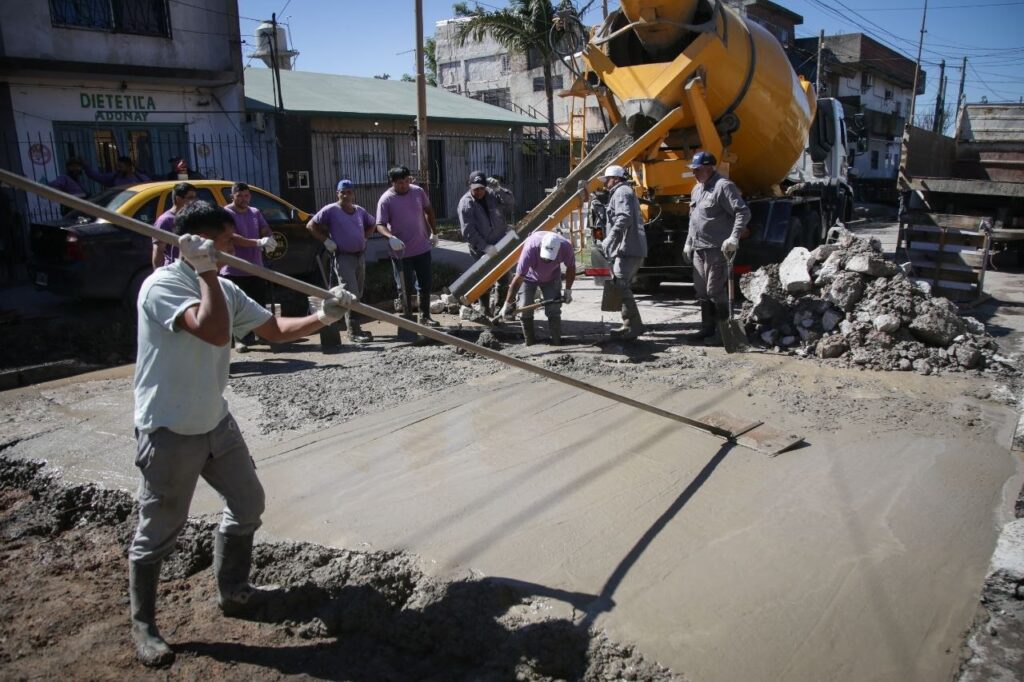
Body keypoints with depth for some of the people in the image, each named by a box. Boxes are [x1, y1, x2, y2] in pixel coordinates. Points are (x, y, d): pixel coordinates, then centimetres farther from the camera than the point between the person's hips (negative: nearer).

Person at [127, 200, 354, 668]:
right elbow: (215, 331, -35)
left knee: (247, 504, 17)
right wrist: (206, 271, -28)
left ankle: (233, 592, 37)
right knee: (158, 533, 6)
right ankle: (143, 625, 27)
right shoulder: (162, 285, -20)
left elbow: (275, 330, 6)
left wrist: (322, 317, -7)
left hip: (216, 422, 8)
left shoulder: (224, 289, 4)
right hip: (169, 432, -8)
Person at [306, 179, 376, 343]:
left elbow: (372, 224, 28)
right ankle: (353, 332, -12)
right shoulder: (331, 210, -7)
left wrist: (364, 237, 13)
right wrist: (326, 240, -10)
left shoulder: (360, 211, 10)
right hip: (343, 256, -7)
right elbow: (311, 225, -5)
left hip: (360, 255, 7)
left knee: (358, 294, 13)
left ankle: (355, 328, 24)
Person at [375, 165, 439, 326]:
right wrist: (391, 237, -35)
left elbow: (428, 211, 14)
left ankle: (425, 315, 27)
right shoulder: (386, 200, -12)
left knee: (426, 283, 12)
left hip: (422, 247, 4)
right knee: (405, 287, 5)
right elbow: (380, 225, -16)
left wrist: (434, 233, 12)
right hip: (401, 251, -4)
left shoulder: (418, 191, 0)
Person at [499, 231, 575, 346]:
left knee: (553, 310, -9)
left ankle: (556, 344, -1)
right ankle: (530, 344, 5)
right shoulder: (530, 248, -40)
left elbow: (571, 268, -9)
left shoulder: (566, 247, -33)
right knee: (525, 310, -7)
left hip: (551, 278, 1)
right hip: (529, 277, -1)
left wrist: (568, 290, -11)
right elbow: (518, 279, -36)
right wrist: (507, 304, -33)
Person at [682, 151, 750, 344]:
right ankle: (707, 328, 22)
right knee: (701, 292, 12)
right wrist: (688, 243, 23)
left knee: (716, 291, -8)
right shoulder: (697, 189, 17)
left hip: (717, 249, -9)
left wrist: (734, 237, -25)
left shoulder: (724, 186, -11)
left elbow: (743, 213, -17)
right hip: (699, 249, 9)